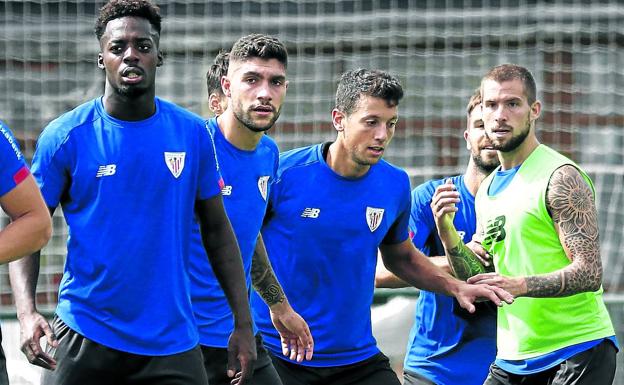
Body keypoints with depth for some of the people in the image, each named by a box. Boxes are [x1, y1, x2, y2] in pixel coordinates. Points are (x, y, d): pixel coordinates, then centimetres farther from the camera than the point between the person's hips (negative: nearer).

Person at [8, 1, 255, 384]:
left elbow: (217, 230, 9)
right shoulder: (65, 137, -5)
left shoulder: (193, 134, 2)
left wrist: (244, 323, 5)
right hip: (85, 335, -2)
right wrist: (27, 312, -19)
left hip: (173, 342, 2)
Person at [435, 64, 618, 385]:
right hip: (513, 359, 7)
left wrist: (520, 285, -30)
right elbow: (480, 285, 13)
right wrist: (447, 234, -2)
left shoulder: (561, 178, -10)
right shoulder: (487, 190, 14)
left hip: (578, 350, -7)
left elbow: (590, 273, -17)